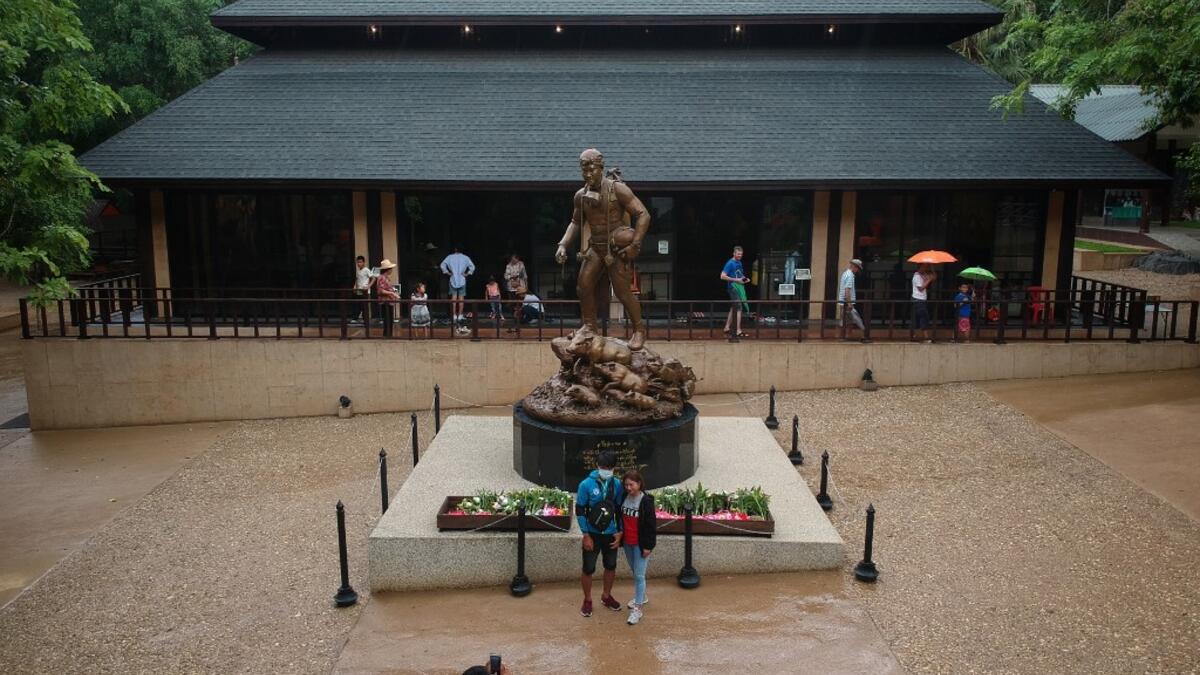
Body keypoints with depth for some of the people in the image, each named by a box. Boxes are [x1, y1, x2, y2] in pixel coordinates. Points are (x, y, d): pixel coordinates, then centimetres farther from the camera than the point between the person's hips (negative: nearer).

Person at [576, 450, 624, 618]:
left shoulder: (617, 484, -4)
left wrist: (619, 532, 0)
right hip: (592, 534, -3)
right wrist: (586, 535, -13)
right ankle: (587, 600, 24)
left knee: (611, 566, 16)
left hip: (610, 534, 4)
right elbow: (580, 511, -11)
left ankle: (606, 596, 37)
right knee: (588, 569, 4)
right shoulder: (586, 484, -14)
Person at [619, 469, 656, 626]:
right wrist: (620, 536, 12)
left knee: (639, 575, -4)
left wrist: (648, 546, -14)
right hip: (627, 542, 6)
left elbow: (651, 525, -14)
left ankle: (637, 609, 1)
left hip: (640, 544, -6)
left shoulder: (646, 501, -17)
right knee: (634, 572, 21)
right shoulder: (624, 497, 0)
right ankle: (641, 597, 40)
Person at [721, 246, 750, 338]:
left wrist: (745, 279, 7)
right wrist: (736, 280, -20)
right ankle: (738, 331, -12)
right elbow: (723, 276, -18)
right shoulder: (730, 263, -12)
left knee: (733, 308, 14)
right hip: (733, 288, -9)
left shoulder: (739, 263, 14)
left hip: (739, 287, 9)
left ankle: (727, 328, 23)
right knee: (739, 308, -12)